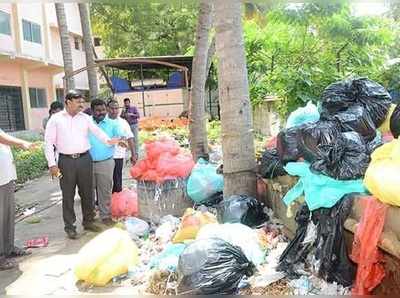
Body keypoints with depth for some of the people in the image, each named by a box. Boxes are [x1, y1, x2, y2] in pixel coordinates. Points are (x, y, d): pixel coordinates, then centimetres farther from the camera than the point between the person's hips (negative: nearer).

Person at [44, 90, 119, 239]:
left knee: (87, 192, 11)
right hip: (66, 161, -2)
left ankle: (88, 221, 29)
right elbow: (48, 142, -1)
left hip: (84, 159, 3)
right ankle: (69, 227, 18)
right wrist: (52, 164, -7)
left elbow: (97, 131, -3)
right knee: (68, 195, 5)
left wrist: (108, 140, -23)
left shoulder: (85, 118, 7)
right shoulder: (56, 119, 0)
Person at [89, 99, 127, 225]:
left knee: (105, 190, 7)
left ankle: (105, 215, 19)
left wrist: (122, 139, -35)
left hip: (105, 163, -1)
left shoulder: (112, 124, 2)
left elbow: (121, 135, -10)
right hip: (88, 163, 1)